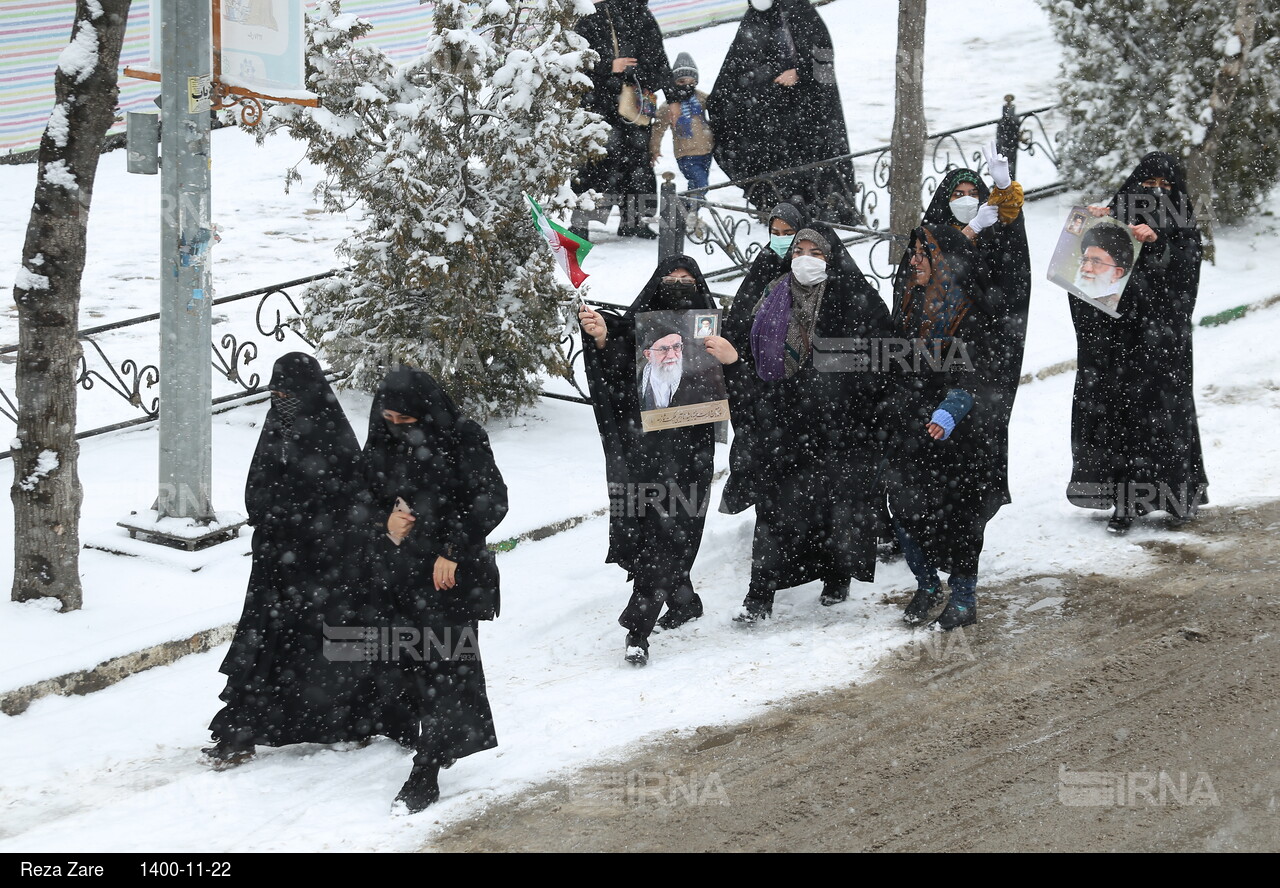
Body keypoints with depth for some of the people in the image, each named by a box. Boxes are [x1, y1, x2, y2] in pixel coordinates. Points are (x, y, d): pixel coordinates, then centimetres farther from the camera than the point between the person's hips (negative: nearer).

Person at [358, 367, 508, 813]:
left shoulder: (463, 440, -9)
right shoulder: (381, 446, 6)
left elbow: (492, 500, -9)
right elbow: (363, 502, 13)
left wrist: (453, 550, -14)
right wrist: (383, 522, -10)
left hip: (449, 575, -5)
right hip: (395, 572, 5)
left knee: (444, 665, -8)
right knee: (400, 661, 4)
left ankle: (426, 773, -8)